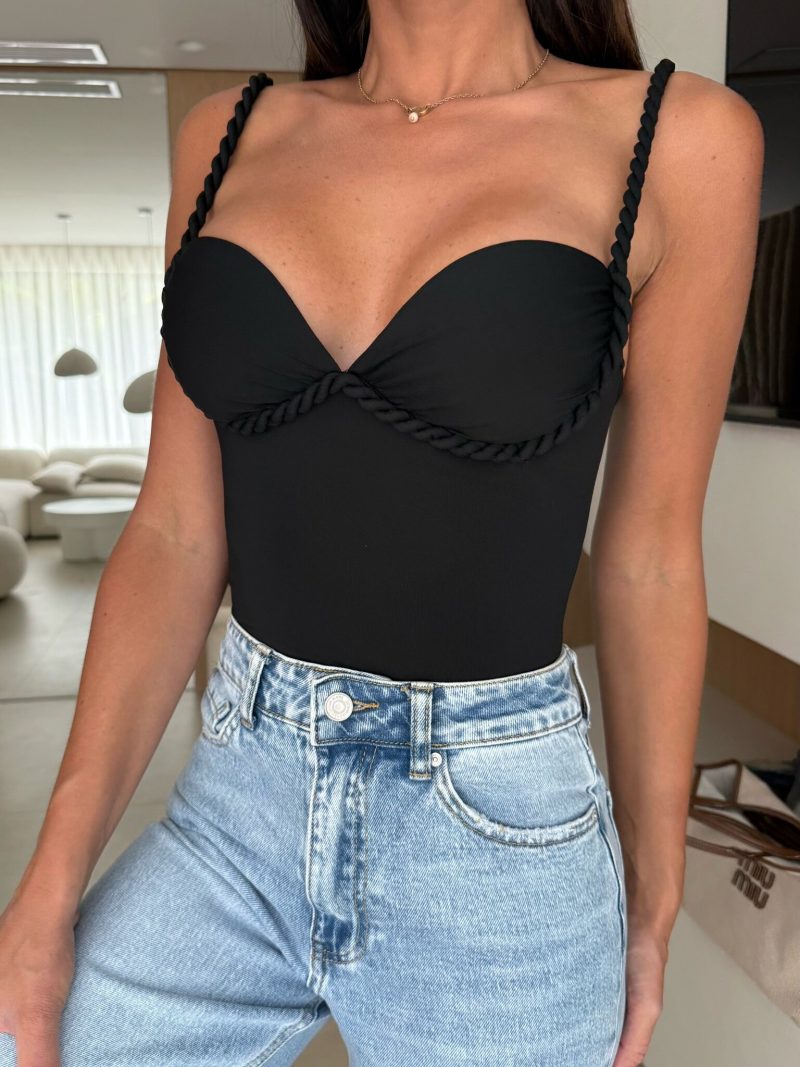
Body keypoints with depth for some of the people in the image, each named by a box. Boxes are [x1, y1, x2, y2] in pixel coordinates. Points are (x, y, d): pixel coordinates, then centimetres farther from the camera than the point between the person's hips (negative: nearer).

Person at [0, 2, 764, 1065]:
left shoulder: (677, 137, -6)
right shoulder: (230, 136, 2)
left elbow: (648, 559, -3)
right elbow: (176, 536, 0)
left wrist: (652, 896, 7)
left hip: (498, 836, -2)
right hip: (240, 805, 3)